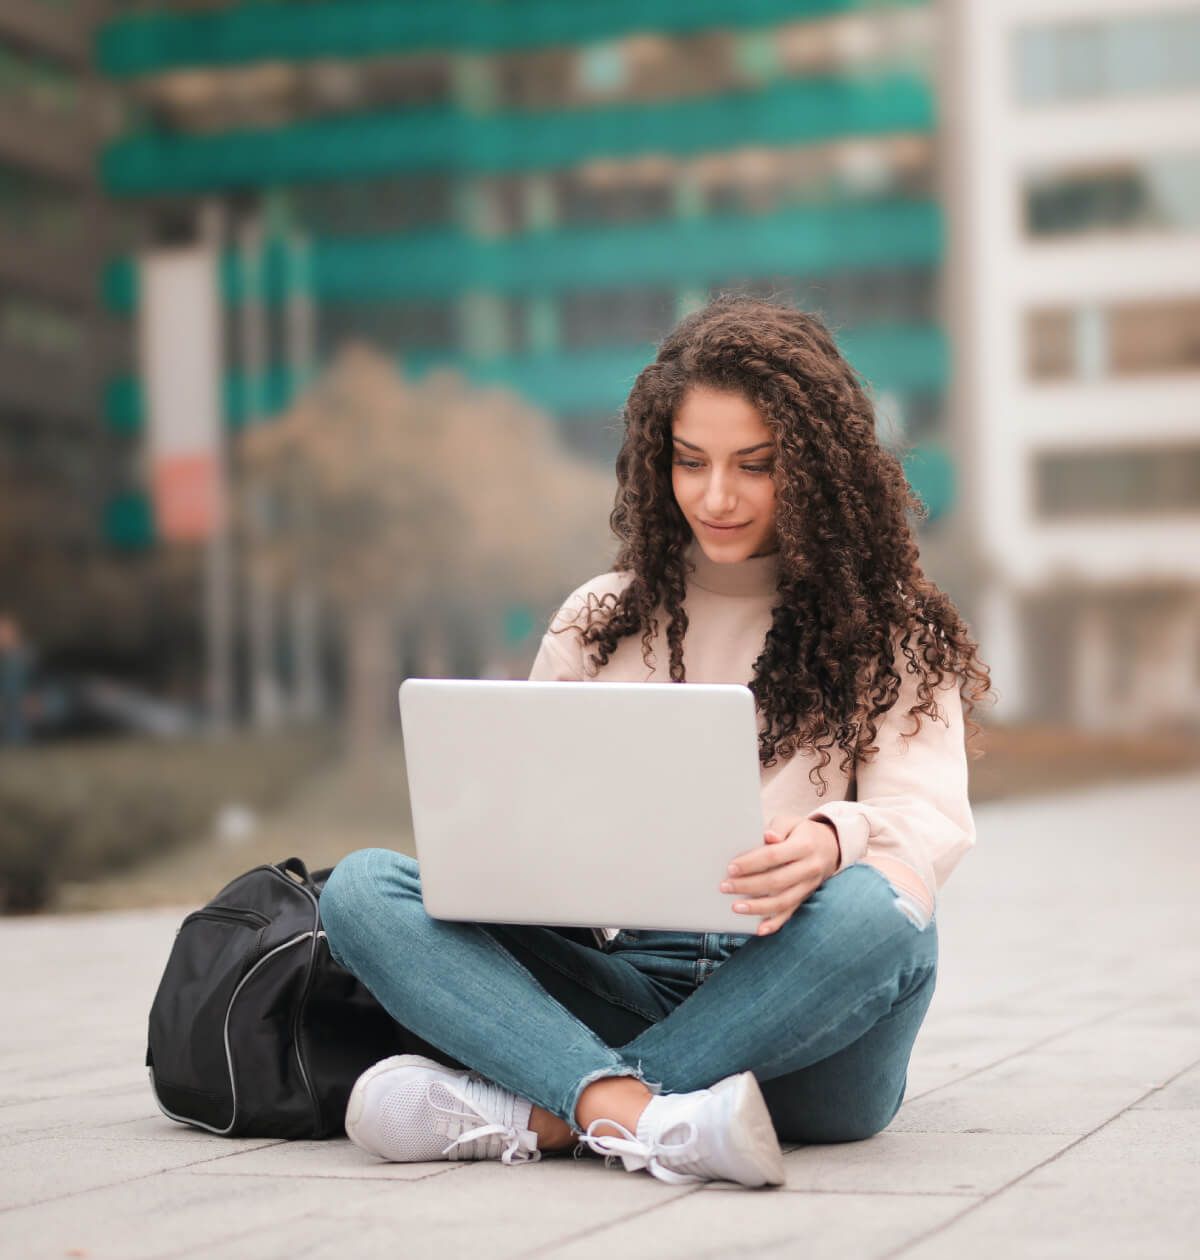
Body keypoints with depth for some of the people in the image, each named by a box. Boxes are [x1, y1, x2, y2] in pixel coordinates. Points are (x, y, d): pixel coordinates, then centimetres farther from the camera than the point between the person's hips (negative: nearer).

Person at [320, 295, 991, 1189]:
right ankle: (637, 1112, -41)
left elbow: (929, 821, -6)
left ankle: (537, 1113, -33)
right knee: (362, 888, -18)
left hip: (802, 1012, -2)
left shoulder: (891, 633, 8)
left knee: (872, 911, -37)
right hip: (638, 981, 3)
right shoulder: (599, 623, 17)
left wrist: (833, 841, -30)